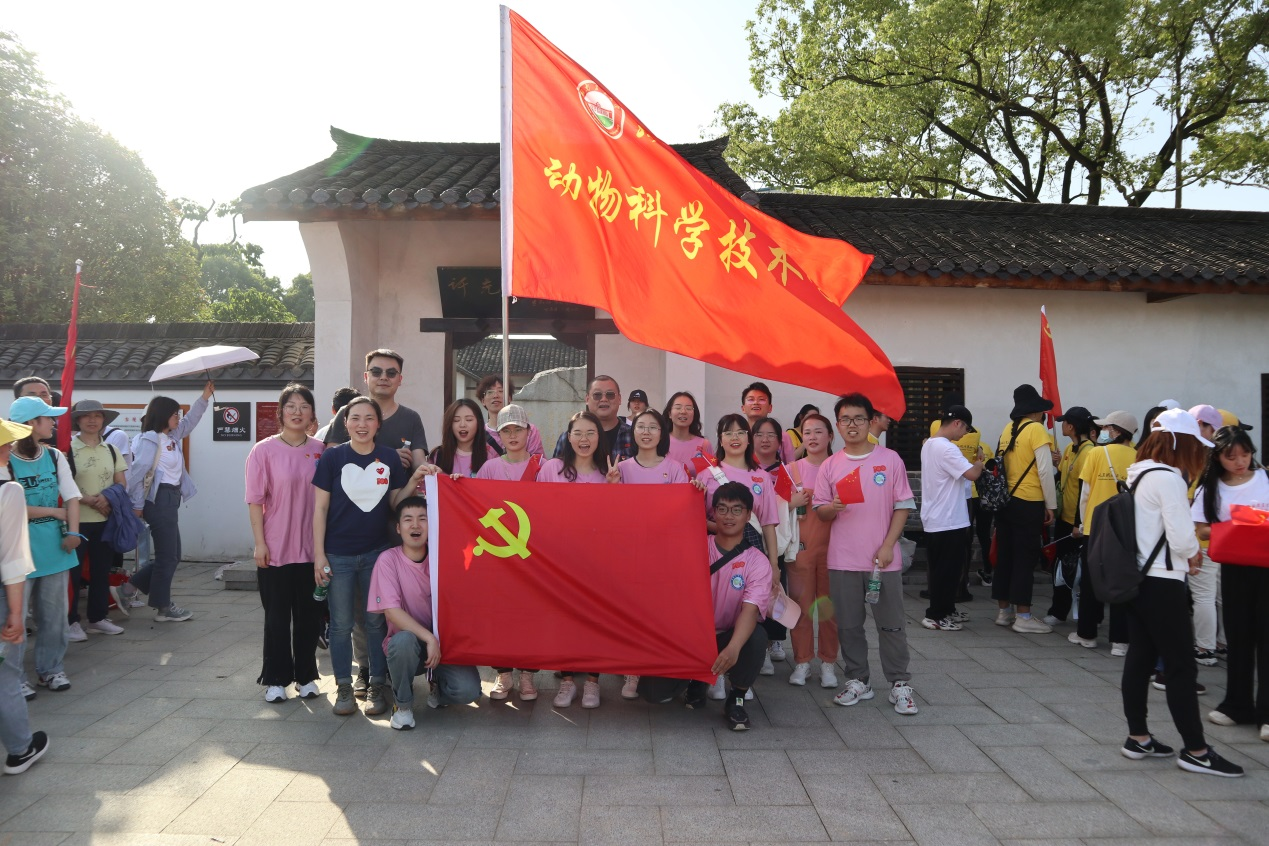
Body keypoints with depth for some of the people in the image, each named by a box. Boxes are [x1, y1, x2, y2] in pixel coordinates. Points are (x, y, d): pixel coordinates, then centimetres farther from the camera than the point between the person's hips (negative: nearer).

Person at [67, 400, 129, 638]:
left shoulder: (111, 450, 9)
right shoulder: (67, 449, -5)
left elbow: (122, 485, 8)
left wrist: (108, 498, -12)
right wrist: (89, 500, -19)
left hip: (106, 520, 5)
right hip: (76, 520, -5)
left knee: (102, 570, 10)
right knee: (72, 571, 0)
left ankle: (98, 618, 20)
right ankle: (71, 621, 10)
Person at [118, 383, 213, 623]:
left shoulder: (172, 436, 12)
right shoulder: (150, 439, -13)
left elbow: (190, 421, 26)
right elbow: (138, 473, -16)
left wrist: (205, 397, 19)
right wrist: (137, 506, -15)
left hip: (171, 499, 10)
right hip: (160, 500, -10)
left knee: (171, 555, 15)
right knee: (168, 556, 0)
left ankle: (131, 587, 26)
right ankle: (163, 608, 11)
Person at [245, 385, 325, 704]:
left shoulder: (321, 450, 3)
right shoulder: (265, 450, -5)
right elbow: (255, 501, -4)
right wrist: (260, 543, -9)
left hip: (312, 549, 3)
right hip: (276, 549, -2)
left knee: (309, 615, 11)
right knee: (277, 617, 7)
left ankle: (306, 676, 24)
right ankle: (276, 679, 20)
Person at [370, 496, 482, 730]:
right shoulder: (388, 559, -12)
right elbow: (392, 611, -17)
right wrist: (429, 638, -25)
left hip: (443, 642, 2)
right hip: (409, 644, -1)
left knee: (468, 691, -22)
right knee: (404, 641, -36)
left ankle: (437, 685, 15)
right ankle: (402, 704, -7)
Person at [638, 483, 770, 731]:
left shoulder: (757, 562, -9)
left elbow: (750, 609, -21)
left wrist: (733, 648, -42)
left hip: (729, 639, -1)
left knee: (757, 637, -34)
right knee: (654, 691, -18)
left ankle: (736, 699, -6)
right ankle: (697, 680, 18)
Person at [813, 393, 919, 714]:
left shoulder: (890, 459, 0)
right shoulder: (830, 465, 4)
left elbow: (903, 506, 0)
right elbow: (820, 511, 6)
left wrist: (888, 546, -8)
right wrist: (831, 508, -17)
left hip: (884, 558, -1)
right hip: (843, 561, 2)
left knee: (891, 624, 5)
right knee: (848, 625, 9)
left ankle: (900, 684, 18)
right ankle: (857, 681, 23)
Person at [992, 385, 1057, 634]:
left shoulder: (1008, 429, 7)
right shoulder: (1036, 429, -10)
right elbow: (1045, 471, -12)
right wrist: (1051, 505, -6)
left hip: (1005, 501, 6)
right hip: (1028, 504, -6)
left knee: (1005, 556, 11)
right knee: (1025, 558, 0)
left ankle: (1003, 611, 20)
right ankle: (1023, 617, 5)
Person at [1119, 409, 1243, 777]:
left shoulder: (1139, 474, 11)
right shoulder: (1168, 477, -17)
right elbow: (1182, 538, -18)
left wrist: (1184, 554, 8)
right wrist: (1193, 554, 3)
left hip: (1138, 579, 9)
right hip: (1162, 584, -9)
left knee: (1139, 659, 13)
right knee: (1182, 666, 0)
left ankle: (1138, 737, 21)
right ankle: (1195, 750, 9)